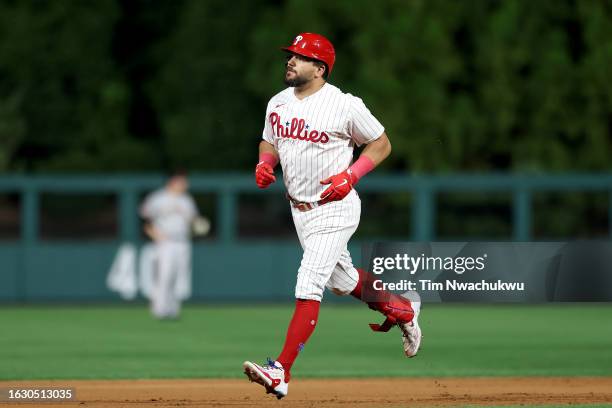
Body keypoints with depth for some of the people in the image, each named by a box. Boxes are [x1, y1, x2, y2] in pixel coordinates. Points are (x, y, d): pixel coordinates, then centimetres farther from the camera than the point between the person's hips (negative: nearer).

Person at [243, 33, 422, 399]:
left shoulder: (345, 105, -16)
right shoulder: (278, 104, 4)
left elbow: (382, 144, -6)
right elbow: (269, 143, 19)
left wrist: (350, 176, -20)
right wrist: (264, 163, -5)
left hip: (334, 208, -8)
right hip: (299, 208, 8)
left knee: (308, 286, -16)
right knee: (342, 280, 22)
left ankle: (281, 372, -21)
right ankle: (402, 310, 47)